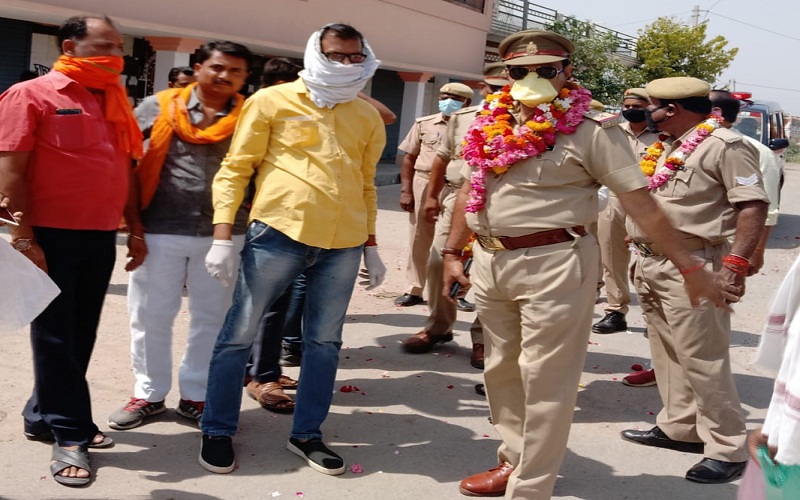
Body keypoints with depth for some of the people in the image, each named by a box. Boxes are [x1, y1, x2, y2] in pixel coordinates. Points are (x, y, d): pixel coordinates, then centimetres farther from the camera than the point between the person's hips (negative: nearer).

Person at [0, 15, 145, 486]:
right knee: (55, 336, 2)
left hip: (102, 236, 7)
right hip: (52, 235, -7)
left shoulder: (114, 102, 15)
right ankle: (71, 434, 9)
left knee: (81, 334, 12)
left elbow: (125, 171, 18)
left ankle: (44, 416, 27)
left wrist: (135, 229, 14)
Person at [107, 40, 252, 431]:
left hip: (223, 234, 1)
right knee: (150, 316, 8)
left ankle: (196, 396, 25)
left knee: (211, 318, 10)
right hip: (160, 230, 0)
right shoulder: (160, 107, 1)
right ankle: (149, 394, 25)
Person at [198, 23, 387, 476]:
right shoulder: (273, 101, 1)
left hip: (344, 244, 4)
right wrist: (223, 235, -9)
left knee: (325, 341, 10)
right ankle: (218, 432, 18)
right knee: (241, 334, 3)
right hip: (280, 233, -3)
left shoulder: (368, 116, 13)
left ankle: (307, 434, 24)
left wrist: (371, 245, 17)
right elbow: (235, 168, -1)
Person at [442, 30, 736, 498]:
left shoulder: (590, 129, -9)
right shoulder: (489, 125, 10)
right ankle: (515, 459, 35)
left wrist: (691, 267, -11)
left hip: (555, 264, -7)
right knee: (501, 371, 18)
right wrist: (453, 253, 17)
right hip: (490, 263, 7)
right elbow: (470, 191, 19)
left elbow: (640, 201, -11)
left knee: (545, 381, 0)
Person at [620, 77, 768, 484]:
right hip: (652, 263, 10)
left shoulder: (726, 146, -12)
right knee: (667, 351, 16)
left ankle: (727, 449, 2)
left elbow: (753, 206, -18)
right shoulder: (669, 148, 17)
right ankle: (679, 427, 29)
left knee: (702, 359, -7)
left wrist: (736, 264, -26)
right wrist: (642, 257, 21)